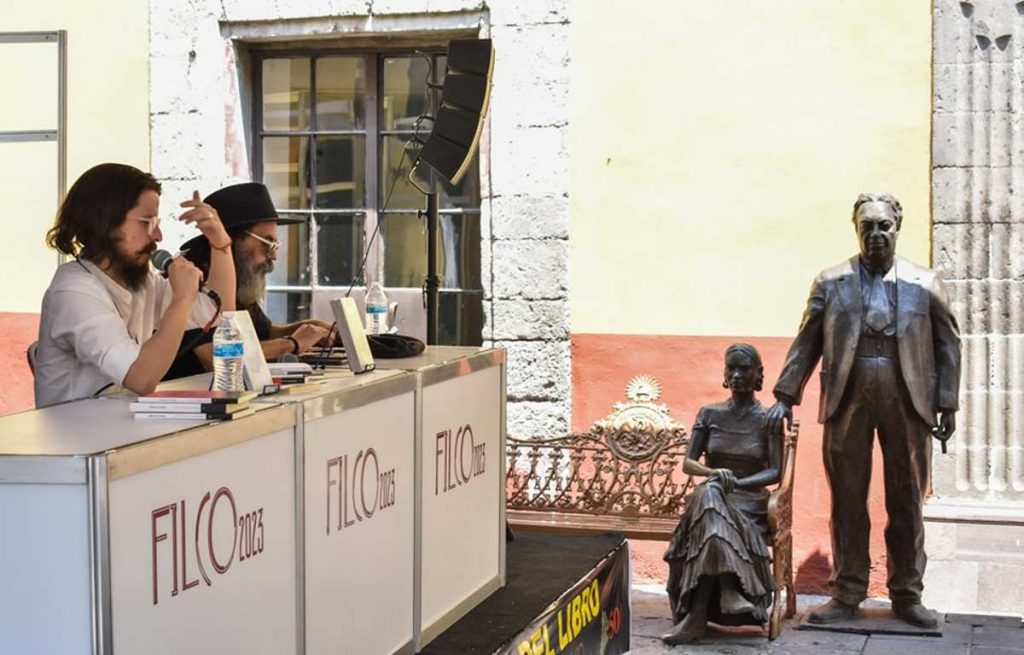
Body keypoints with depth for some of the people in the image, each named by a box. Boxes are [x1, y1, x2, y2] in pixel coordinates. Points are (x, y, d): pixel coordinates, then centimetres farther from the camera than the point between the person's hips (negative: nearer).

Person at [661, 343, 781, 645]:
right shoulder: (709, 414, 10)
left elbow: (775, 472, -5)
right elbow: (688, 463, 3)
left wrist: (736, 482, -22)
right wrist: (716, 473, -20)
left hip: (749, 501, -2)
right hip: (712, 496, 2)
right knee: (709, 493, -38)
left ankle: (696, 614, -43)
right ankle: (729, 592, -47)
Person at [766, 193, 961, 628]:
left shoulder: (924, 282, 7)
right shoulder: (831, 282, 7)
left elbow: (948, 344, 7)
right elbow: (806, 342, 6)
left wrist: (948, 405, 1)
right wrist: (785, 395, -1)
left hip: (907, 403, 0)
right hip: (848, 401, 0)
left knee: (907, 503, 6)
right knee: (847, 502, 5)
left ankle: (907, 596, 16)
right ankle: (847, 595, 13)